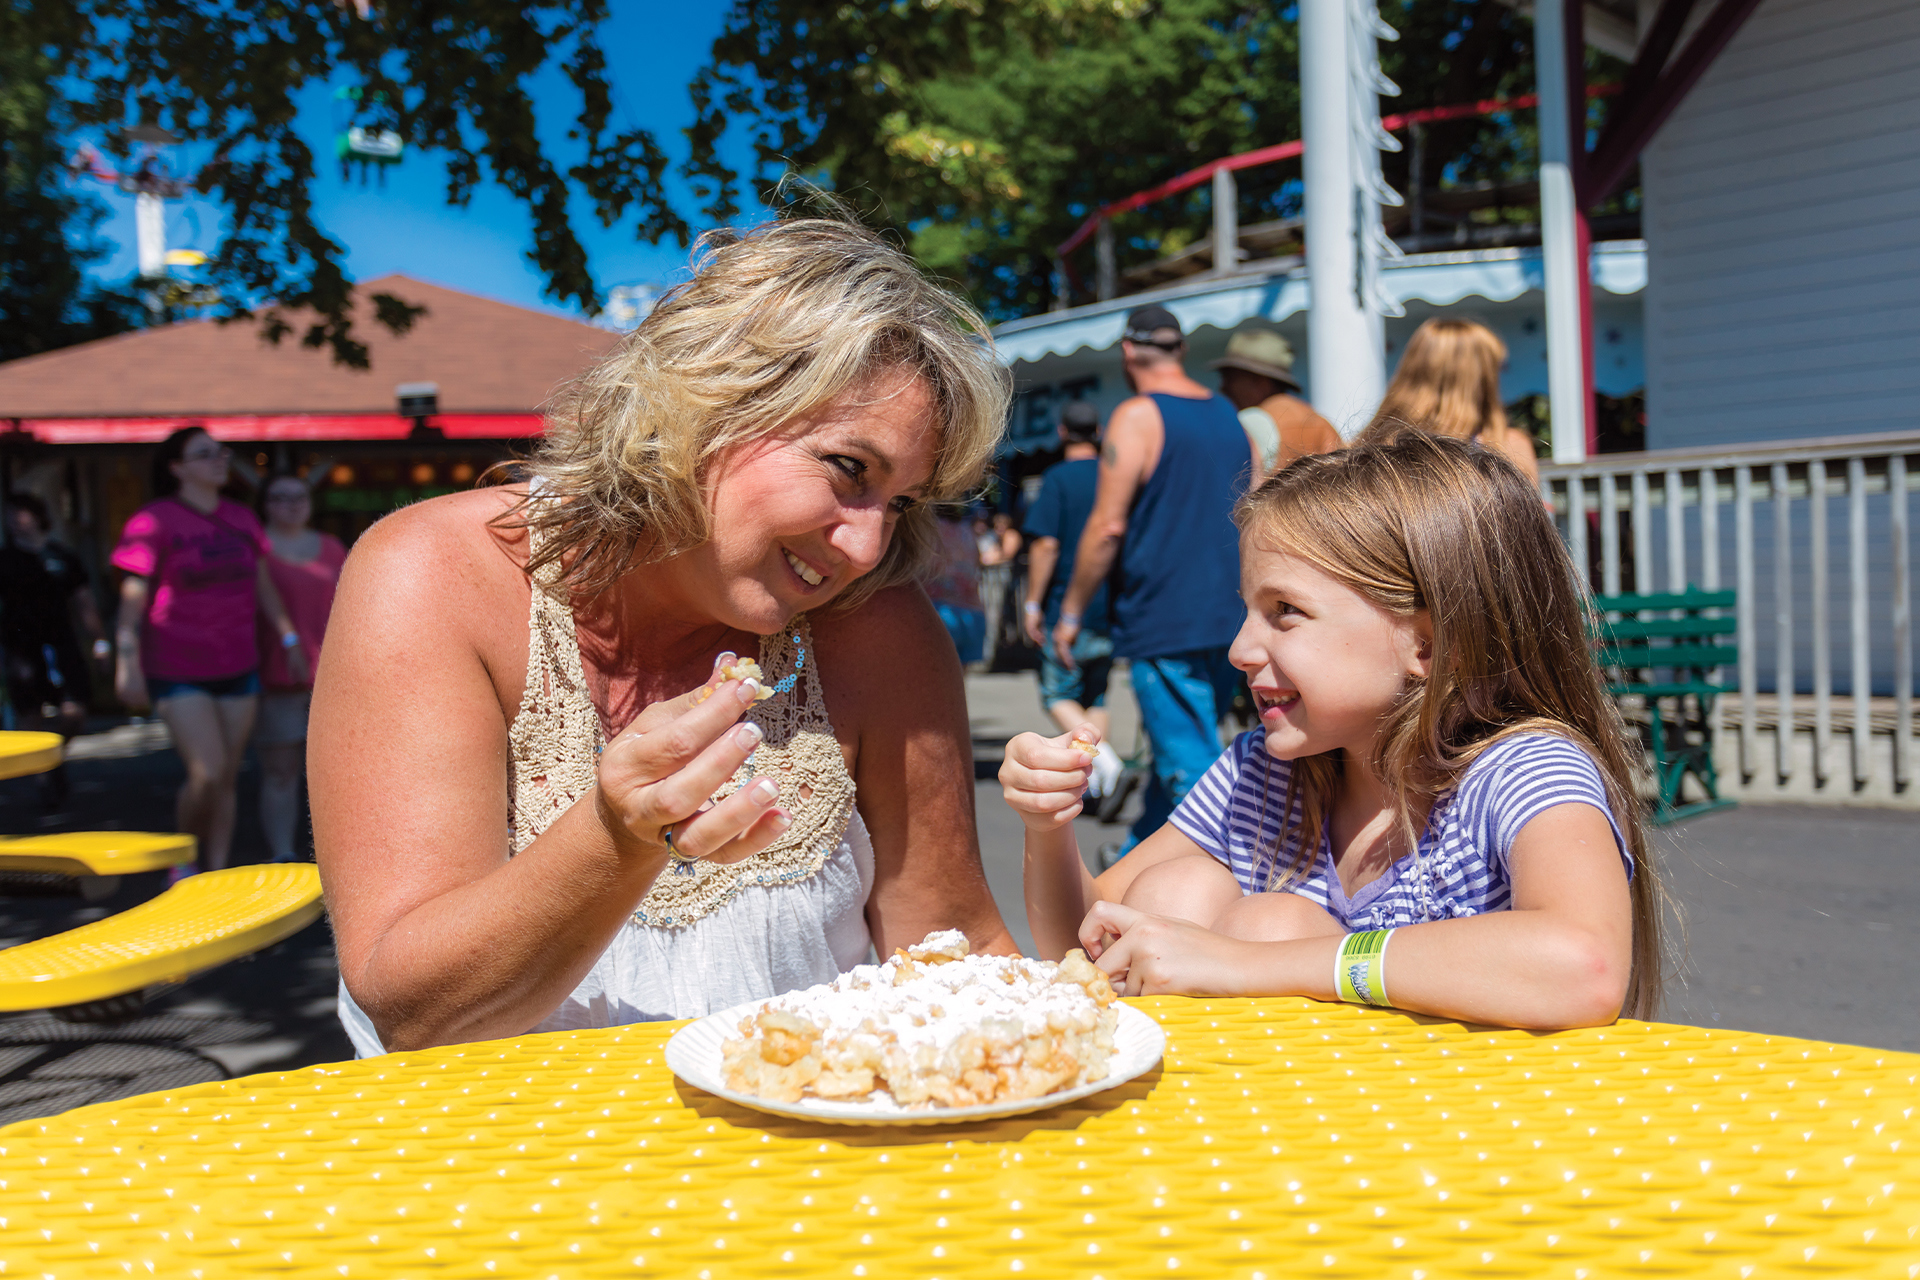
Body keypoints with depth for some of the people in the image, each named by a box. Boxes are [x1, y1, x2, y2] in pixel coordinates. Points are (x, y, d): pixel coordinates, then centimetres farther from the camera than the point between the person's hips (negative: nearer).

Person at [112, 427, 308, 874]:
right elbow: (133, 599, -8)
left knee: (228, 776, 7)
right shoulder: (154, 521, -7)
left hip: (237, 666, 5)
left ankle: (217, 871, 18)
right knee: (207, 772, -13)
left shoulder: (241, 519, 10)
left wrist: (290, 639, 11)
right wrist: (128, 664, -13)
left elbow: (263, 585, 16)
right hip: (177, 670, -5)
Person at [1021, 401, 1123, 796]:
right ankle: (1093, 781, 12)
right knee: (1095, 695, 14)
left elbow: (1046, 544, -16)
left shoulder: (1058, 478, -9)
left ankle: (1102, 755, -18)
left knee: (1058, 694, 2)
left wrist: (1032, 602, -9)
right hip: (1114, 608, 6)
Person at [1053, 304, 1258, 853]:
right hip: (1229, 623, 8)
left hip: (1164, 624, -8)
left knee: (1190, 770, -5)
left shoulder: (1136, 417, -8)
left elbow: (1107, 527, -13)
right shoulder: (1230, 417, 13)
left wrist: (1071, 613, -4)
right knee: (1181, 754, 19)